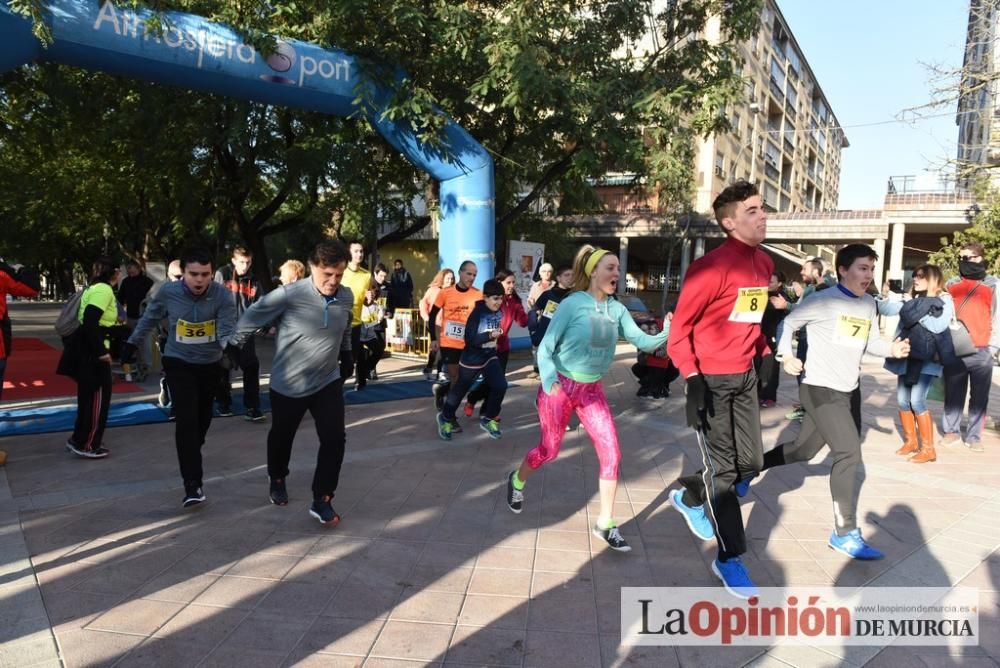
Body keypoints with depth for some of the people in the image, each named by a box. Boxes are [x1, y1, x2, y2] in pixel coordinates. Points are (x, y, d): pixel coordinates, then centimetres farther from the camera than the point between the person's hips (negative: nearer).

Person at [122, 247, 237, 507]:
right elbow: (150, 318, 3)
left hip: (210, 364, 2)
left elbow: (227, 329, -29)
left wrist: (231, 346, -51)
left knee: (203, 418, 18)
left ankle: (191, 455, 48)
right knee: (186, 419, -15)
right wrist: (132, 342, 13)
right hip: (178, 363, -1)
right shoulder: (168, 292, -16)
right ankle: (193, 483, -12)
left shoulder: (222, 294, -21)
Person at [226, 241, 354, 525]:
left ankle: (322, 500, 7)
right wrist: (233, 346, -2)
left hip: (328, 381, 3)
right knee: (281, 437, 18)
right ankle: (277, 480, 48)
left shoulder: (347, 297, -8)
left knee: (335, 439, -8)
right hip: (288, 384, -2)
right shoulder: (289, 295, -23)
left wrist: (346, 354, 20)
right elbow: (251, 317, -10)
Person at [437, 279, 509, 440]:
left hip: (490, 356, 5)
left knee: (500, 386, -9)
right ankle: (446, 418, 33)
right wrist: (490, 336, -32)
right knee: (460, 390, 9)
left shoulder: (499, 311, -4)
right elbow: (470, 339, -25)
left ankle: (488, 419, 11)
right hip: (471, 358, -5)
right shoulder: (477, 313, -22)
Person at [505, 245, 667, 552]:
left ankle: (605, 524, 11)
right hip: (561, 387, -4)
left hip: (592, 390, 5)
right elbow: (546, 347, -15)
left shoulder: (617, 309, -2)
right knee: (549, 450, 10)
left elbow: (640, 340, -8)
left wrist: (666, 335, -26)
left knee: (611, 454, -3)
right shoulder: (572, 304, -16)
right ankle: (517, 481, 43)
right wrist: (549, 380, -29)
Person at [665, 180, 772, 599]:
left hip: (745, 376, 8)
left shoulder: (764, 264, 7)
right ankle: (729, 559, 15)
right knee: (723, 468, 0)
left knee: (751, 462, 12)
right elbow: (680, 326, -16)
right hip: (711, 380, -8)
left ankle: (689, 497, 37)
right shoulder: (713, 266, -18)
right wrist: (691, 380, -23)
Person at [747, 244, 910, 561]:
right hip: (820, 389, -8)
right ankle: (846, 534, -3)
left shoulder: (869, 304, 10)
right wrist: (786, 356, -16)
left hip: (849, 391, 8)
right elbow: (789, 322, -4)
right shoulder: (824, 300, -11)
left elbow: (871, 341, 14)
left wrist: (892, 349, -7)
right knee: (849, 454, -14)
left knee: (803, 450, 14)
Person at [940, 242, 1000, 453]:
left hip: (981, 352, -1)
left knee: (979, 397, 3)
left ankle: (974, 437, 11)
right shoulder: (951, 285, 10)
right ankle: (951, 432, 15)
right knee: (953, 395, 7)